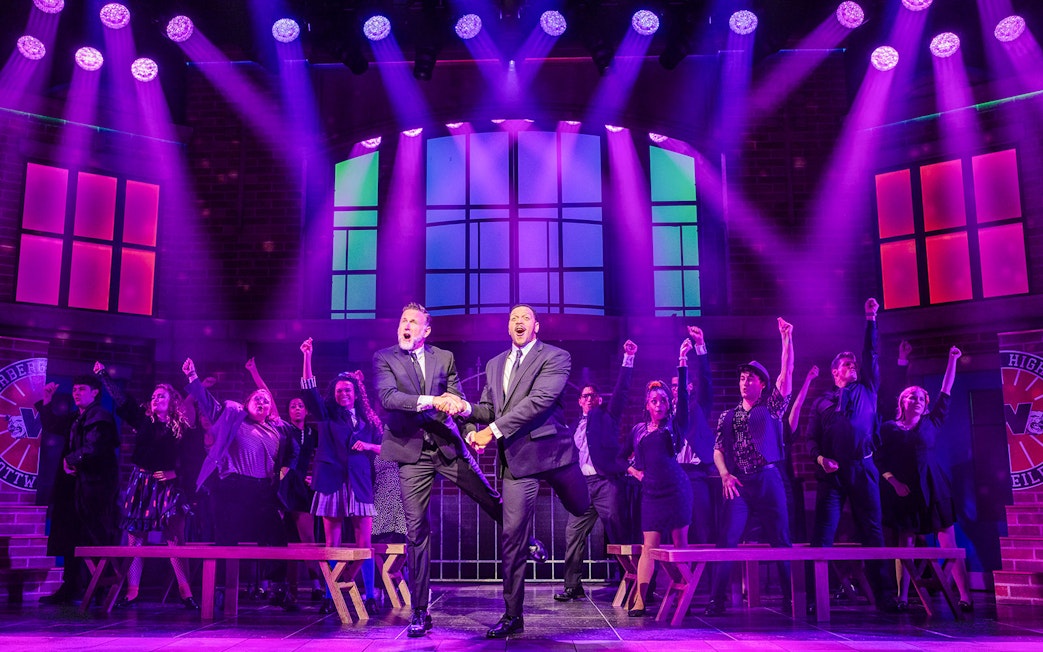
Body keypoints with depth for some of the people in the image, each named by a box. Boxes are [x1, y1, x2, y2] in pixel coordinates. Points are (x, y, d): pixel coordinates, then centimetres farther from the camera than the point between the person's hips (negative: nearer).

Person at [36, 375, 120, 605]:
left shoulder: (101, 417, -10)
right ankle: (70, 589, 19)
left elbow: (92, 449, -21)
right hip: (75, 486, 9)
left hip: (96, 486, -9)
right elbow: (51, 425, 32)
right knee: (72, 539, 12)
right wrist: (47, 401, 20)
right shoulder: (75, 418, 17)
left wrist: (70, 460, -7)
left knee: (100, 539, -7)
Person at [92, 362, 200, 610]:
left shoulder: (182, 429, 2)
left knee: (176, 539, -7)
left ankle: (185, 592, -5)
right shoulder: (143, 420, 10)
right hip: (141, 484, 3)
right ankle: (132, 592, 7)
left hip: (168, 485, -3)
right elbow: (121, 399, 14)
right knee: (135, 537, 2)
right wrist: (103, 375, 17)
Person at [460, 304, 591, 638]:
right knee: (512, 535, -1)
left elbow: (540, 400, -17)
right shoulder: (494, 364, 15)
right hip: (515, 458, 3)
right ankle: (512, 615, 8)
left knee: (586, 511, 15)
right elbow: (489, 408, 17)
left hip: (551, 449, -3)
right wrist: (467, 408, -8)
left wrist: (494, 431, -21)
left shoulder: (556, 357, -4)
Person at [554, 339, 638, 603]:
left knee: (617, 533, -6)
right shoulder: (575, 427, 21)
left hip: (606, 482, -4)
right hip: (582, 484, 5)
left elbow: (621, 390, 0)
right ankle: (573, 586, 6)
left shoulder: (607, 416, 9)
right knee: (573, 534, 0)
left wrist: (628, 358, -6)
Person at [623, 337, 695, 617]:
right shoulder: (638, 430, 13)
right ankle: (639, 601, -5)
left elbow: (683, 394, -3)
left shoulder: (674, 425, 5)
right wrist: (633, 471, 9)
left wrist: (683, 361, -5)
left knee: (680, 541, 0)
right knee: (649, 545, -1)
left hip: (676, 488, -2)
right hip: (651, 491, 2)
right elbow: (622, 457, 24)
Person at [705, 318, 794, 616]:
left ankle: (793, 598, 10)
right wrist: (725, 475, -4)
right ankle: (717, 600, -4)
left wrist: (787, 338, -7)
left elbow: (787, 373, -1)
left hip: (768, 480, -2)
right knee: (726, 541, -6)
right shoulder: (728, 416, 16)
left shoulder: (772, 407, 9)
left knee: (781, 541, 1)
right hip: (738, 484, 2)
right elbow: (718, 450, 14)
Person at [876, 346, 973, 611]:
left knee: (949, 543, -4)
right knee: (905, 543, 2)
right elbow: (881, 460, 4)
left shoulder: (932, 423, 10)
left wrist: (952, 360, 6)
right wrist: (894, 482, -9)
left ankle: (965, 596, -5)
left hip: (935, 490, 0)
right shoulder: (890, 428, 6)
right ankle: (902, 598, 5)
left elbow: (946, 392, 7)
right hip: (905, 491, 0)